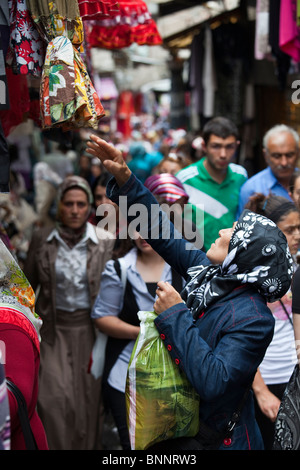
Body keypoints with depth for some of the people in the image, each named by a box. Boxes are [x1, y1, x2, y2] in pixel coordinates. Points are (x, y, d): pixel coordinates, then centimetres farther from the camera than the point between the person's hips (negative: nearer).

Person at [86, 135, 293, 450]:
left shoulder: (251, 319, -27)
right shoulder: (207, 272, -6)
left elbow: (213, 382, -37)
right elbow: (164, 234, 0)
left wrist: (175, 316, -31)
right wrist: (124, 178, -5)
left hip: (218, 438, -7)